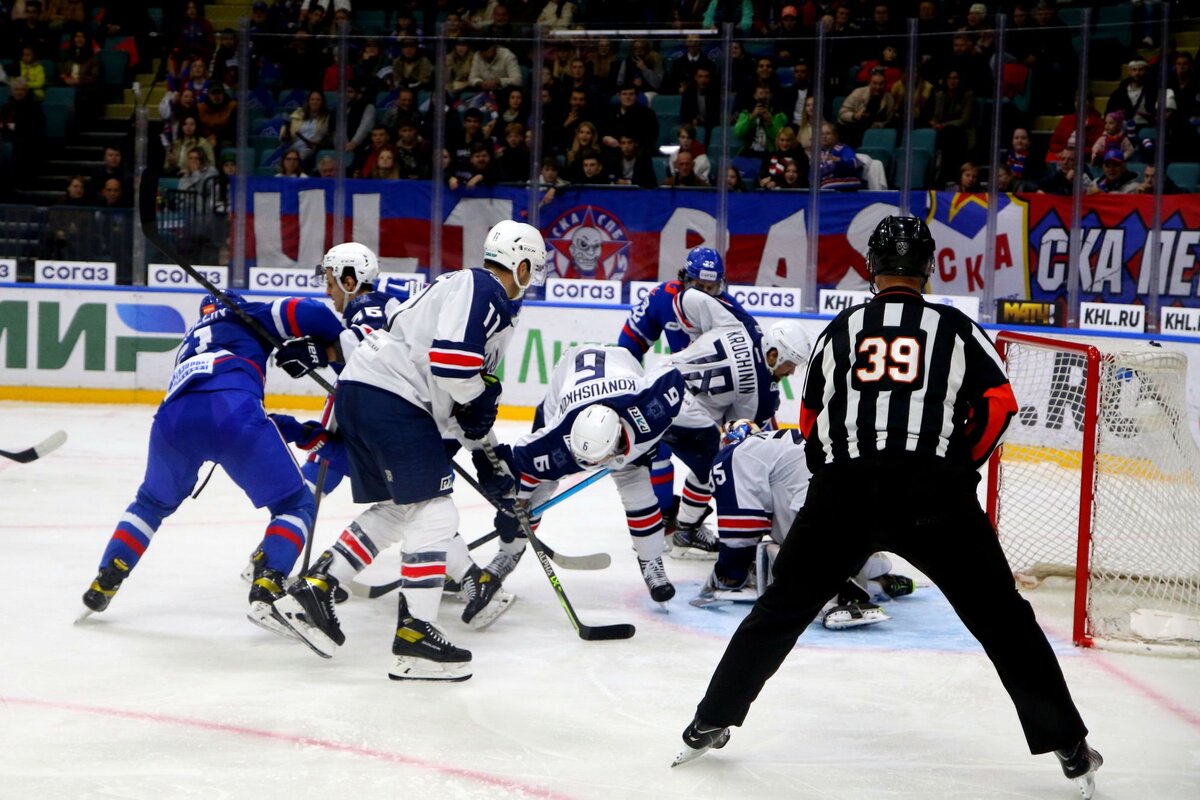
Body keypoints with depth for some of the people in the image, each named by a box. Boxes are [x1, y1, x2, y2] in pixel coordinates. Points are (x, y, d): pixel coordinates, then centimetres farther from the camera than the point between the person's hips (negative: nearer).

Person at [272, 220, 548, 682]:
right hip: (390, 400, -10)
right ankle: (414, 638, -9)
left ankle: (313, 588, 17)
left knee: (398, 509, 19)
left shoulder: (466, 288, 25)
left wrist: (479, 444, 25)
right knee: (432, 511, -7)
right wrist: (475, 405, -4)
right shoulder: (483, 290, -8)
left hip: (361, 387, 10)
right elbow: (452, 358, -22)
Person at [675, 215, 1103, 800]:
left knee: (782, 609, 16)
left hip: (842, 494, 2)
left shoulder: (840, 330, 17)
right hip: (934, 494, -1)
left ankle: (710, 723, 21)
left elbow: (810, 421, 21)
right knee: (1002, 618, 9)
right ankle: (1069, 748, 10)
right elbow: (999, 403, 2)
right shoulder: (957, 329, 11)